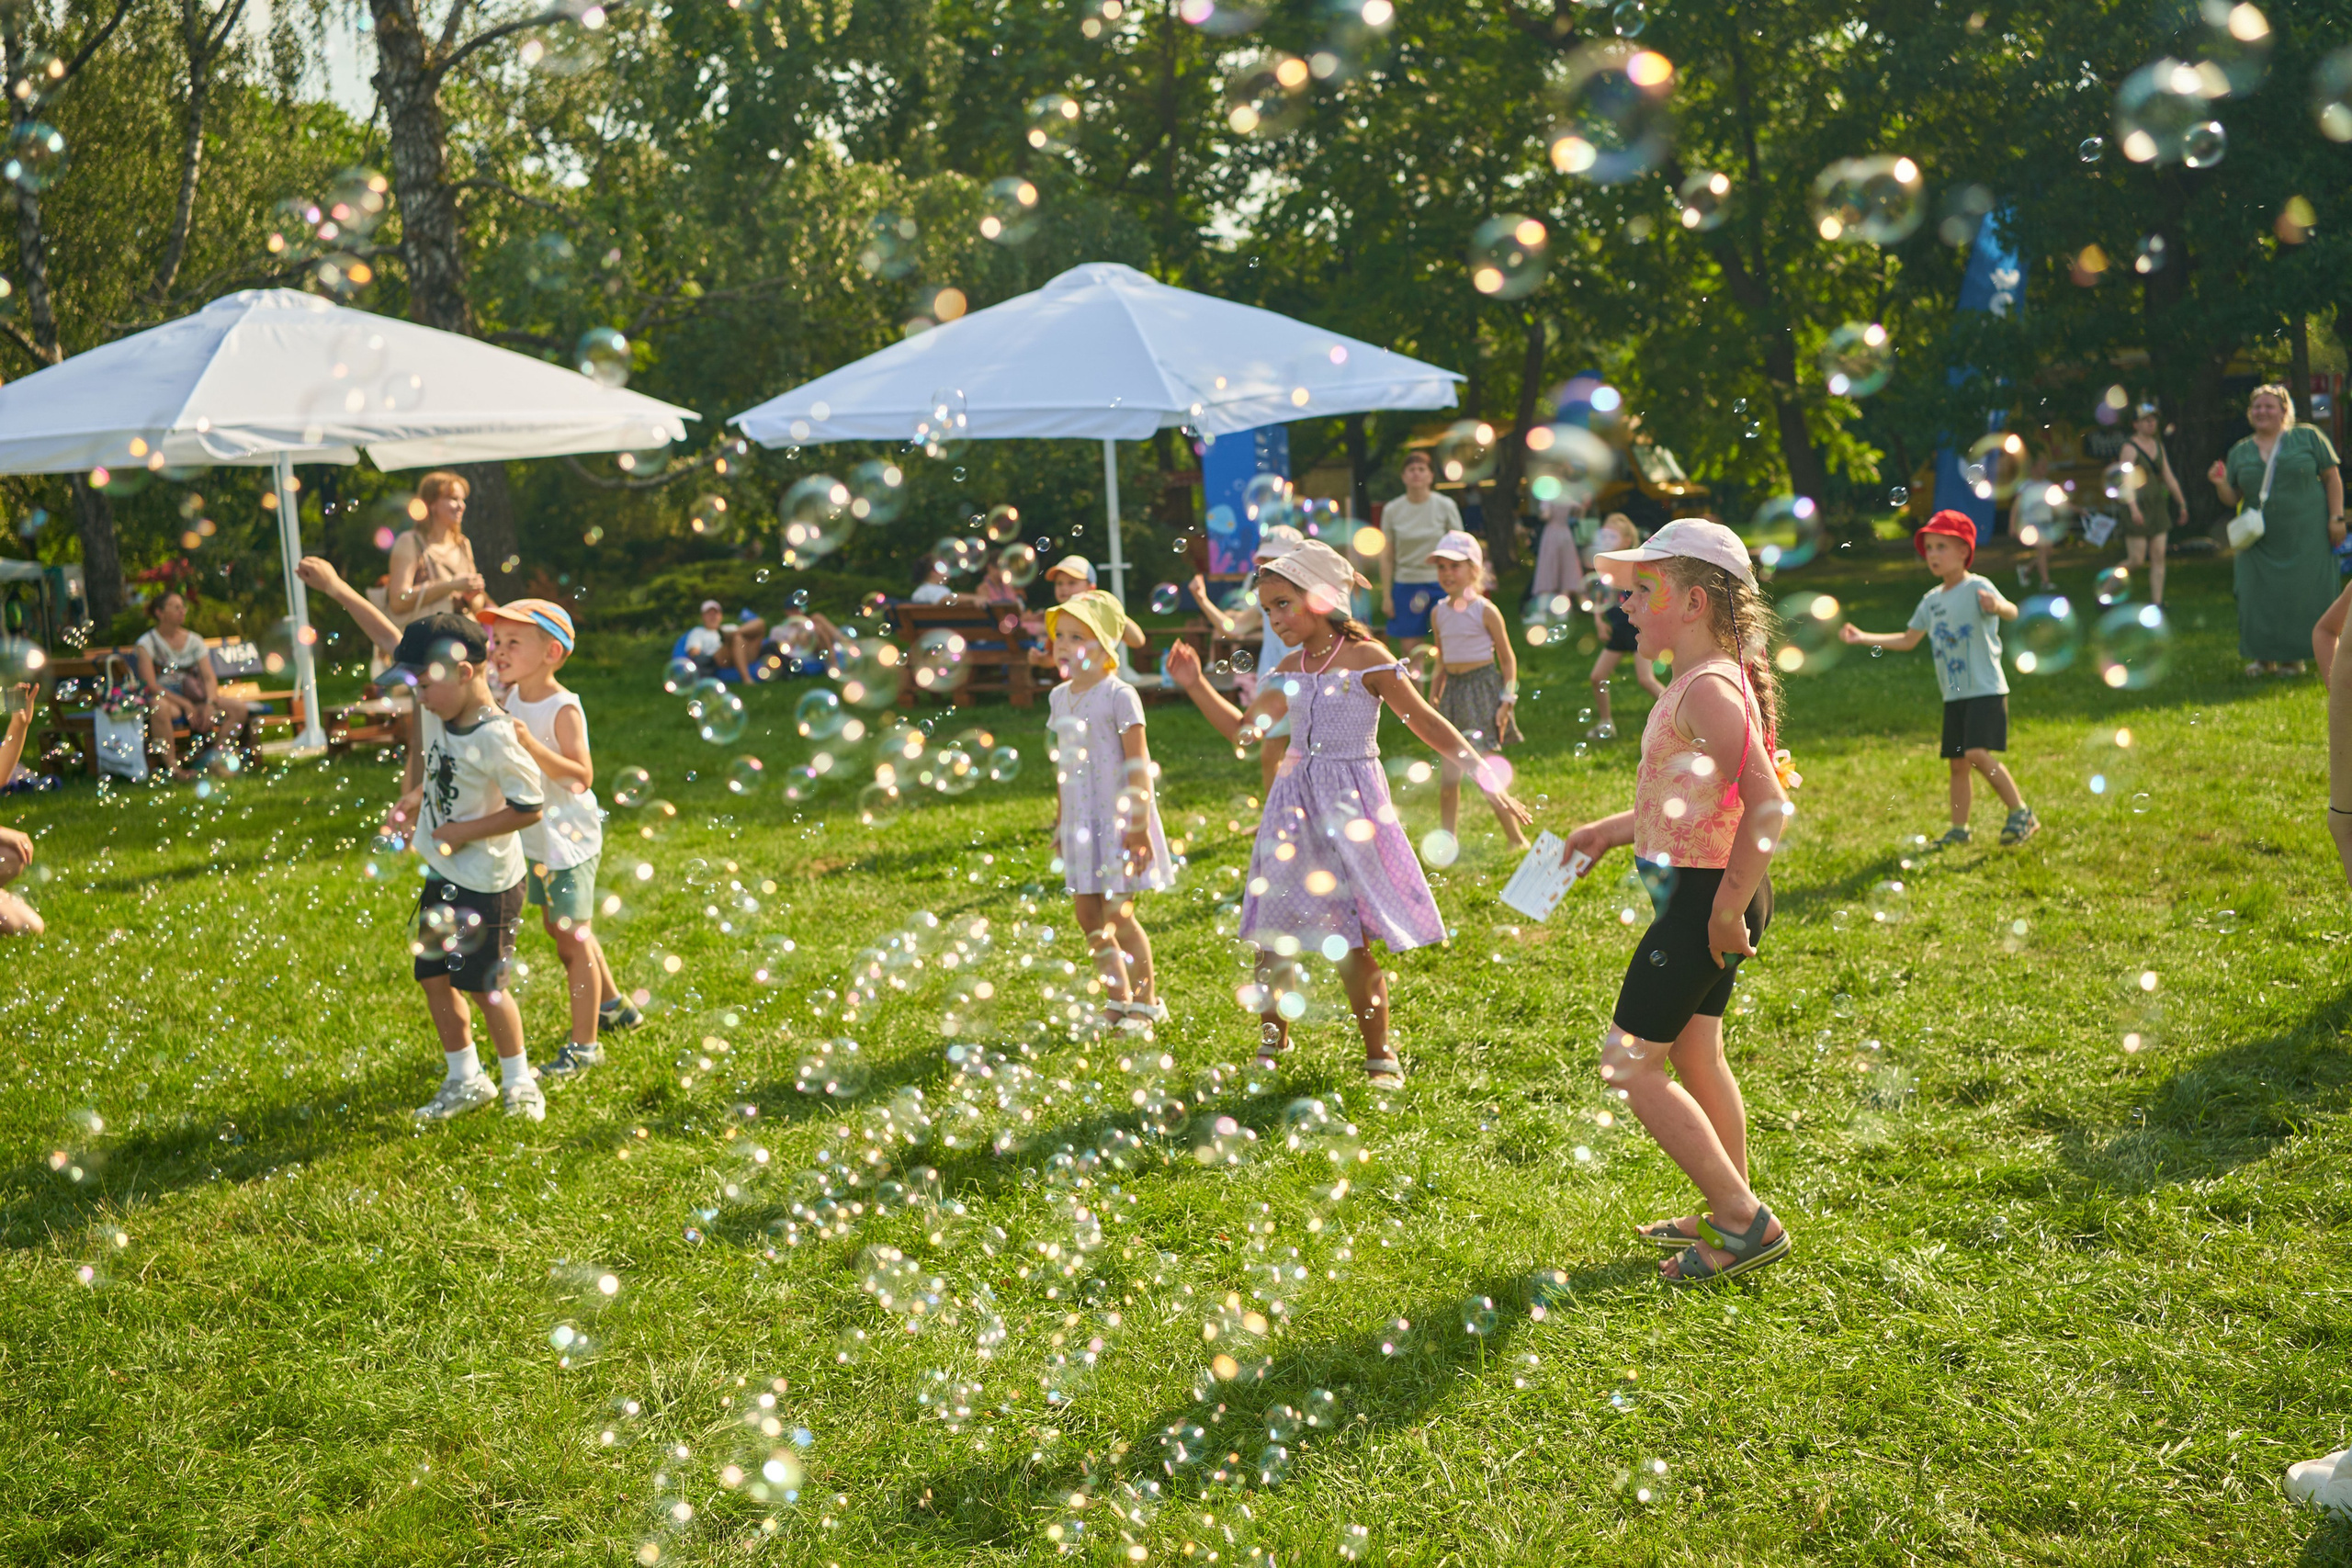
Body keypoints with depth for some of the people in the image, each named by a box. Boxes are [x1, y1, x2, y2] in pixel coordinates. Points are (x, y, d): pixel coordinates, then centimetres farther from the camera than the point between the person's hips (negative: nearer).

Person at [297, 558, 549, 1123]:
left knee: (484, 986, 2)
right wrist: (336, 588, 9)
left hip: (488, 884, -8)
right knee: (434, 977, 13)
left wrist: (463, 832, -18)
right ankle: (465, 1080, 27)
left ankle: (519, 1081, 21)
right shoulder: (439, 708, -2)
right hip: (443, 875, 8)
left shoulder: (496, 738, -24)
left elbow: (531, 807, -22)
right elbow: (392, 640, 7)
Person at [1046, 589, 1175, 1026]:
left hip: (1117, 817, -7)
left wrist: (1139, 825, -16)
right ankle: (1118, 1000, 22)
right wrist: (1060, 822, 19)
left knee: (1118, 916, -5)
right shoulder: (1060, 698, 9)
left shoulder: (1118, 695, -12)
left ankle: (1146, 1002, 12)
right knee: (1088, 916, 8)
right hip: (1082, 820, 7)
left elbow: (1137, 765, -13)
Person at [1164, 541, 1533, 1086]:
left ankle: (1379, 1054, 11)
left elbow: (1428, 724, -6)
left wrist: (1488, 780, -10)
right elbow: (1243, 728, 22)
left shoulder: (1365, 658, -7)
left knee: (1350, 941, -4)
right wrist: (1196, 686, 12)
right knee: (1273, 932, 4)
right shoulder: (1289, 672, 9)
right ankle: (1273, 1036, 25)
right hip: (1295, 806, 5)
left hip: (1349, 807, -5)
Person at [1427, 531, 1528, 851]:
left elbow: (1508, 658, -3)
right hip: (1454, 691, 5)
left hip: (1483, 689, -5)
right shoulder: (1439, 613, 8)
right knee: (1447, 778, 2)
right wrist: (1432, 701, 15)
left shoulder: (1485, 611, -8)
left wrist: (1507, 701, -9)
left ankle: (1516, 839, 8)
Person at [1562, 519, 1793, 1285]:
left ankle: (1745, 1222, 0)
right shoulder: (1707, 681, 11)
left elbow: (1769, 805, -29)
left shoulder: (1708, 689, -22)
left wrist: (1729, 907, -25)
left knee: (1629, 1064, -4)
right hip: (1707, 892, 10)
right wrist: (1612, 829, 23)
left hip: (1703, 897, -10)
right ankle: (1731, 1216, 31)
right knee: (1695, 1056, 19)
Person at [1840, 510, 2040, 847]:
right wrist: (1862, 637, 18)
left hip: (1986, 690, -7)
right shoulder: (1931, 600, 11)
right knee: (1957, 762, 10)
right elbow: (1908, 640, 22)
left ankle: (2021, 812, -8)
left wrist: (1996, 606, -52)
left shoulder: (1977, 588, -10)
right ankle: (1959, 829, 19)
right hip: (1954, 694, 7)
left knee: (1978, 753, -20)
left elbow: (2011, 612, -28)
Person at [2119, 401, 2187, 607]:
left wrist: (2182, 504, 20)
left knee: (2158, 557, 1)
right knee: (2136, 560, -7)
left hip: (2158, 506, 7)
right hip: (2138, 507, -7)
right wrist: (2133, 508, -32)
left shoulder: (2158, 445, 13)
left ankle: (2156, 603, 3)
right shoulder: (2130, 447, -9)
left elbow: (2169, 477, 19)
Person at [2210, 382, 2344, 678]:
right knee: (2258, 595, -2)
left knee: (2302, 594, -2)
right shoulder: (2240, 452, 9)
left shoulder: (2308, 437, 2)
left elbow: (2332, 478, 2)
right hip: (2260, 541, 3)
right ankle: (2264, 656, 11)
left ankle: (2294, 656, 10)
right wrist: (2220, 484, -11)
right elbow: (2232, 499, 11)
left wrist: (2336, 517, -6)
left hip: (2305, 537, -3)